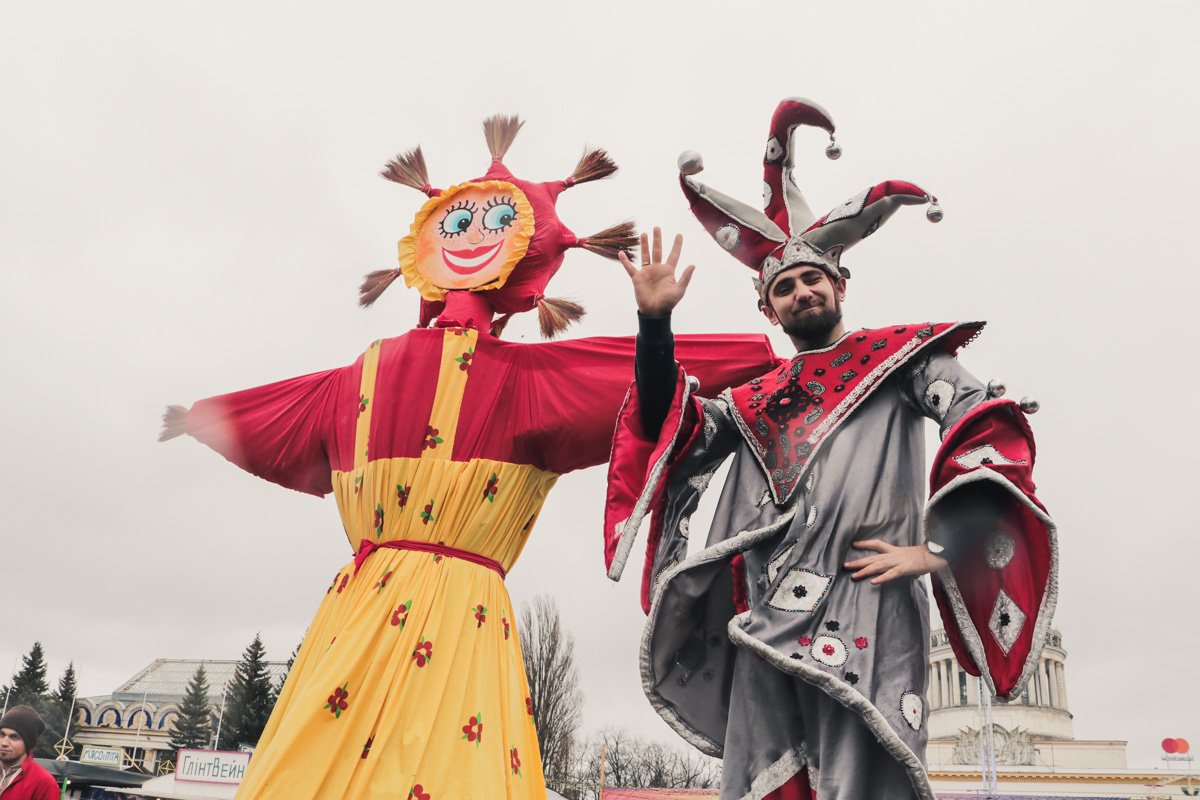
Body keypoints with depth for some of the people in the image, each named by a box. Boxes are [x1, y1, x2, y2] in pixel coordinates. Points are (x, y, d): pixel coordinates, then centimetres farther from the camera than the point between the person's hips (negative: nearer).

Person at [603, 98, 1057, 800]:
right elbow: (674, 431, 12)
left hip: (865, 604, -4)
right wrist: (656, 323, 2)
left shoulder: (899, 356, 14)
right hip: (766, 617, 4)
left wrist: (937, 550, -10)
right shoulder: (755, 399, 26)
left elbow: (992, 431, 0)